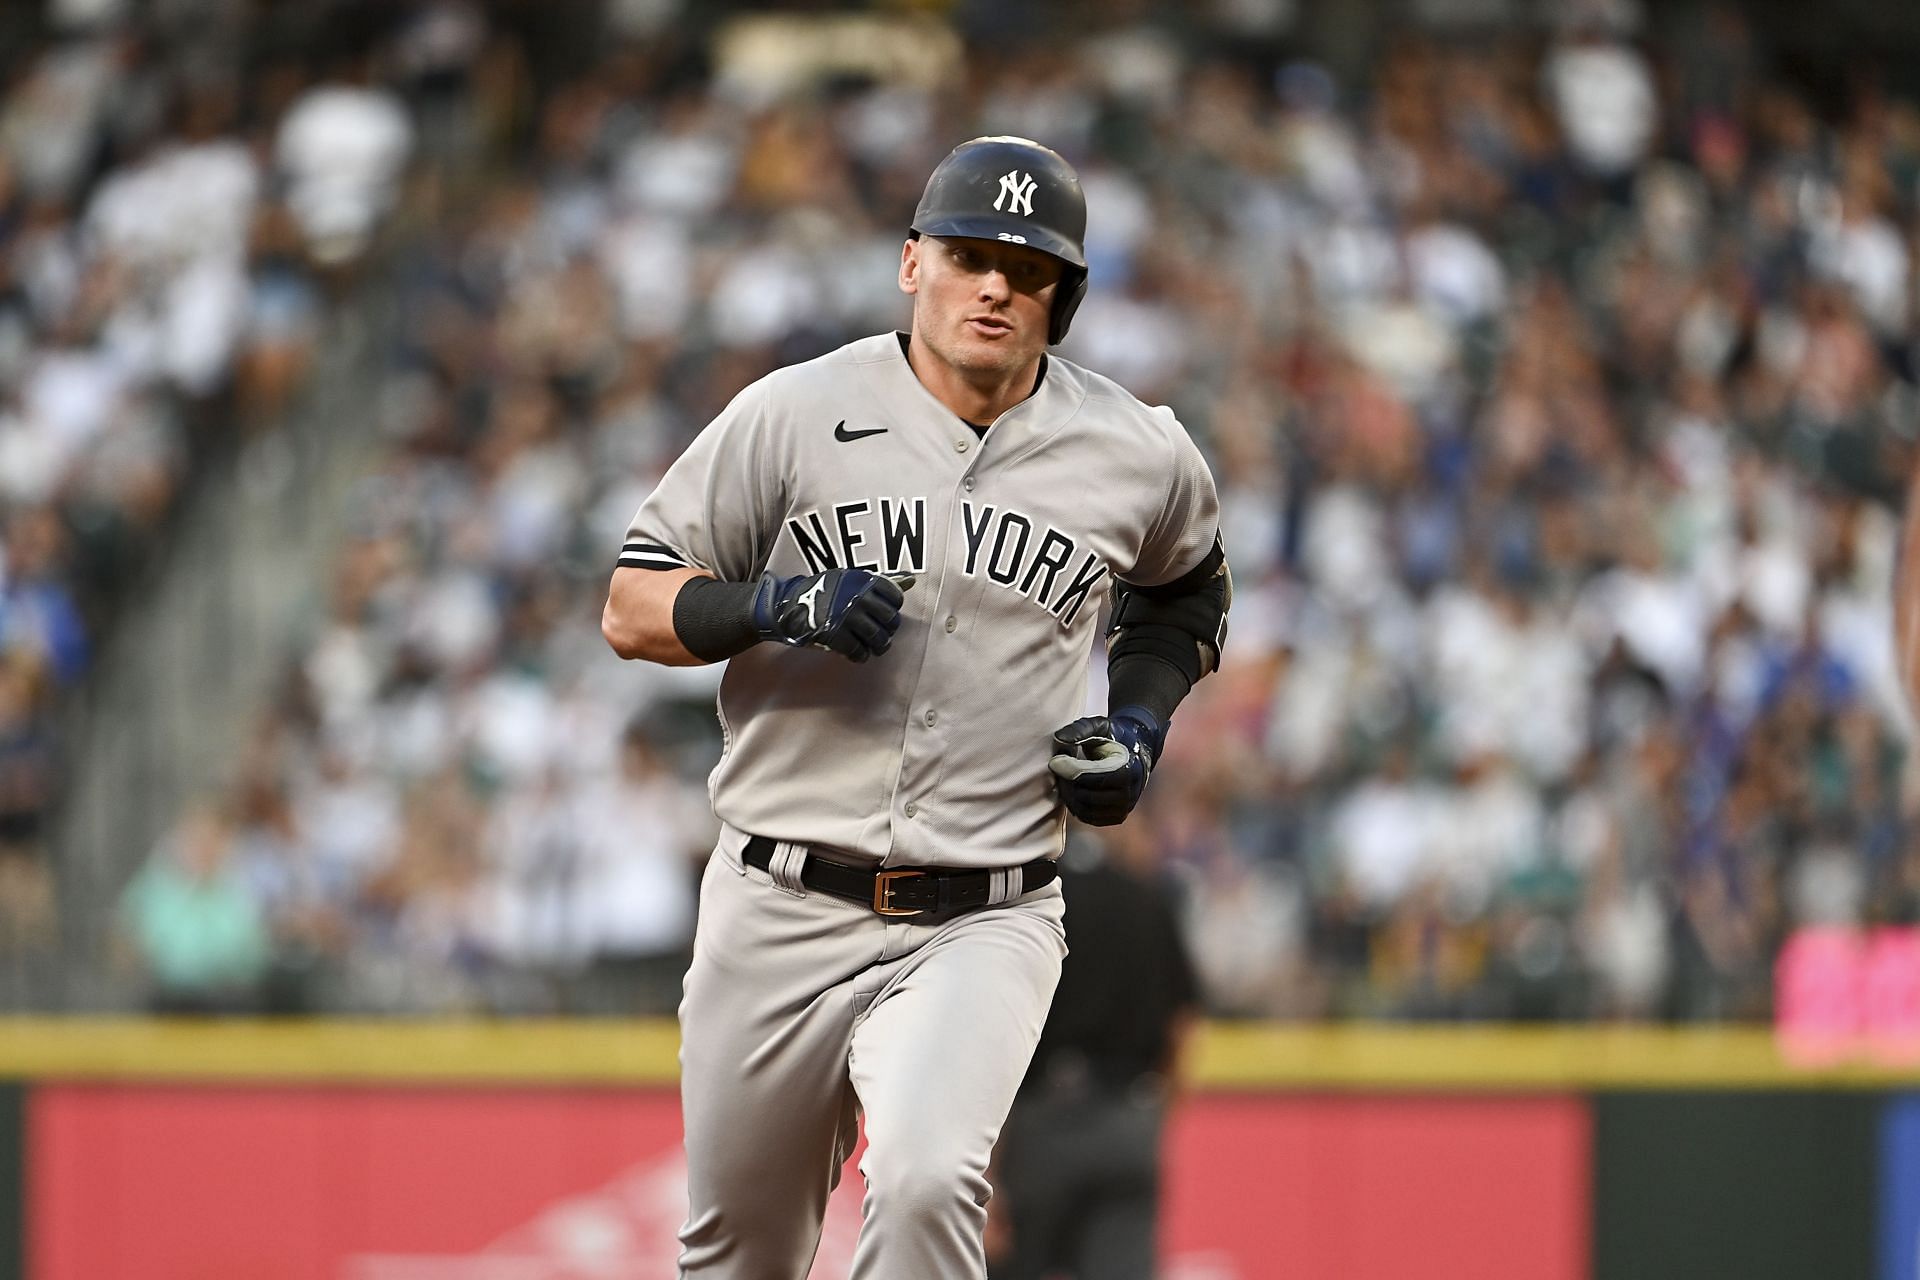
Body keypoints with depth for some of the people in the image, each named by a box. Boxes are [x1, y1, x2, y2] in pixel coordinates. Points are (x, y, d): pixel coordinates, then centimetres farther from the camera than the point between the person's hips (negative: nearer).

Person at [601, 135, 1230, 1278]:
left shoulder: (1142, 457, 2)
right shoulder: (793, 415, -3)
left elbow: (1186, 588, 24)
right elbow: (633, 607, 0)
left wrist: (1142, 721, 6)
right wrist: (771, 606, -19)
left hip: (985, 926, -1)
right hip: (781, 915, 1)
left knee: (927, 1182, -28)